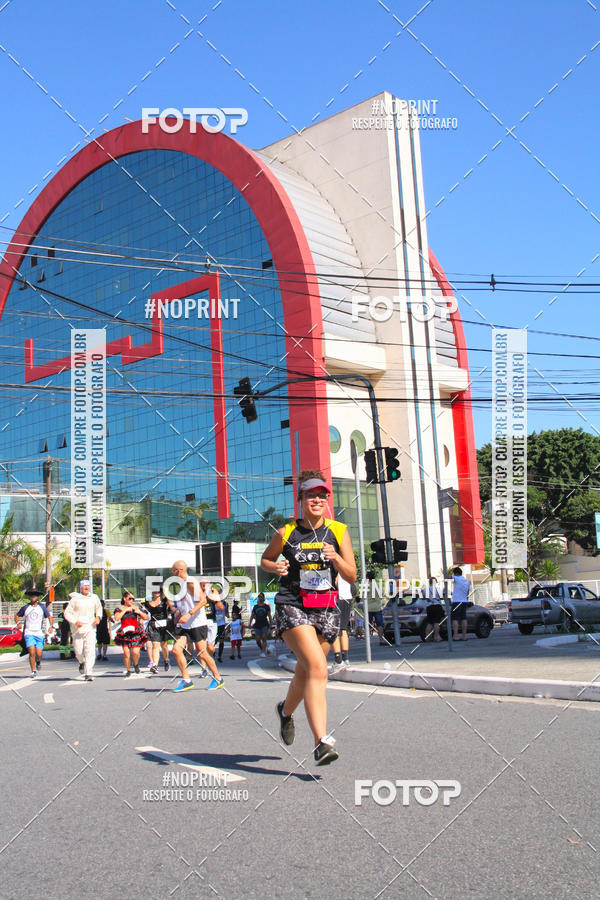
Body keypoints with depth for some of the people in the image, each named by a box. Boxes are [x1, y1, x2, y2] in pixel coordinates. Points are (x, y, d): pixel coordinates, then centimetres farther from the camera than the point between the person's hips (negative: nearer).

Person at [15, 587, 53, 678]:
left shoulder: (42, 607, 5)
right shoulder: (25, 607, 3)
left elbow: (49, 617, 14)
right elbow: (16, 615, 17)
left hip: (39, 633, 1)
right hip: (29, 633, -1)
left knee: (39, 654, -4)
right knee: (31, 653, -13)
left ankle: (38, 661, 32)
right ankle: (33, 671, 3)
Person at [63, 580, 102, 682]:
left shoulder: (94, 598, 6)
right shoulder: (75, 599, -2)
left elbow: (99, 608, 25)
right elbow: (67, 613, -1)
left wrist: (98, 617, 6)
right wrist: (75, 621, -15)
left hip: (90, 628, 1)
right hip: (77, 629, -1)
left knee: (90, 650, -12)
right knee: (78, 651, 5)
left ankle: (88, 673, -12)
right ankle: (82, 663, 40)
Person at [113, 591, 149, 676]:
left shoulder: (136, 607, 10)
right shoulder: (120, 608, 6)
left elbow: (146, 617, 12)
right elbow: (116, 618, -12)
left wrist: (139, 612, -5)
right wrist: (125, 610, -12)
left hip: (136, 633, 1)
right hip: (125, 634, 0)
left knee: (135, 652, -12)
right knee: (126, 654, -6)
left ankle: (136, 665, 18)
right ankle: (128, 670, 14)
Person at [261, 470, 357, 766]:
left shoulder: (338, 531, 4)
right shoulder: (285, 533, -1)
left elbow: (352, 576, 4)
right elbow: (265, 558, 16)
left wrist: (335, 558, -15)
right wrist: (275, 567, -6)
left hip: (326, 610, 4)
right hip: (293, 606, -3)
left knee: (306, 671, 14)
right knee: (317, 667, -22)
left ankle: (286, 710, 46)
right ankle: (322, 741, -24)